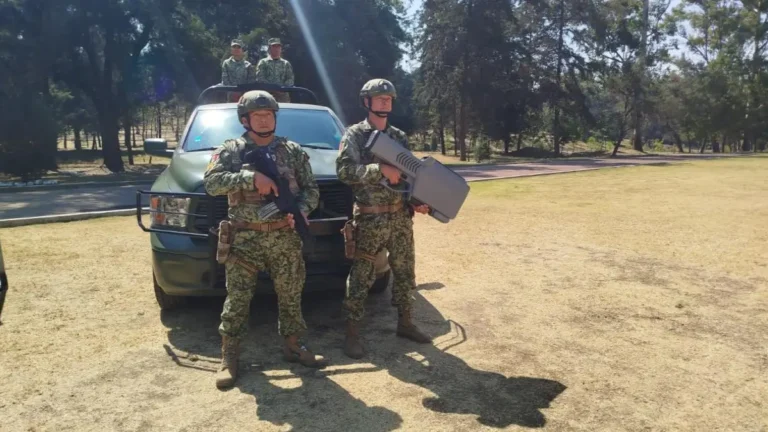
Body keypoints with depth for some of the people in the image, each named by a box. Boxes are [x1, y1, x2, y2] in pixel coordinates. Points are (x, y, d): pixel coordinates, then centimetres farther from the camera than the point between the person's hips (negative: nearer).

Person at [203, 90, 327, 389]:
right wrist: (251, 177, -22)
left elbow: (311, 190, 8)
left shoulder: (293, 151, 9)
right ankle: (229, 357, 16)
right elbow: (211, 183, -12)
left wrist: (300, 212, -12)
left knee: (291, 295, 11)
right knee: (237, 298, 4)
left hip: (285, 237, 3)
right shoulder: (231, 151, 2)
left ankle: (292, 346, 28)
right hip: (244, 238, -2)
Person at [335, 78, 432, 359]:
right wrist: (380, 169, -24)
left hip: (400, 217, 6)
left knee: (404, 272, 13)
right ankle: (352, 334, 10)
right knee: (361, 276, 1)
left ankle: (405, 323, 29)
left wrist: (418, 201, -3)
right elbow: (344, 170, -15)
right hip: (369, 219, -5)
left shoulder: (399, 137, 13)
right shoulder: (354, 135, -3)